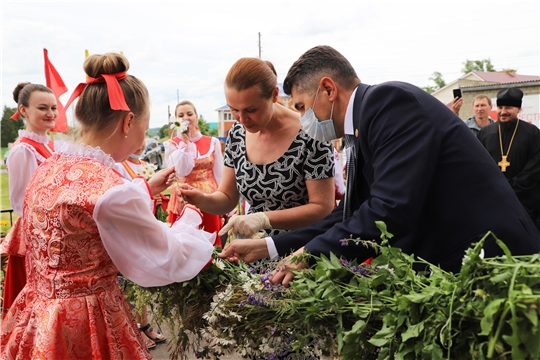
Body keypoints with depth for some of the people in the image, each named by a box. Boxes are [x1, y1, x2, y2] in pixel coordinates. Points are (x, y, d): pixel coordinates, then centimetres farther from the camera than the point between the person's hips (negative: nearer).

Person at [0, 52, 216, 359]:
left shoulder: (50, 167, 0)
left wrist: (145, 189, 23)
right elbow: (168, 263, -15)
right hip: (84, 328, -8)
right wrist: (191, 217, 2)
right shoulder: (110, 188, -26)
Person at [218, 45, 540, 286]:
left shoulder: (390, 100, -17)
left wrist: (312, 254, -17)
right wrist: (267, 247, 7)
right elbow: (352, 216, 11)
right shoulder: (368, 119, 11)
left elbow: (392, 209, -27)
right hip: (447, 266, 9)